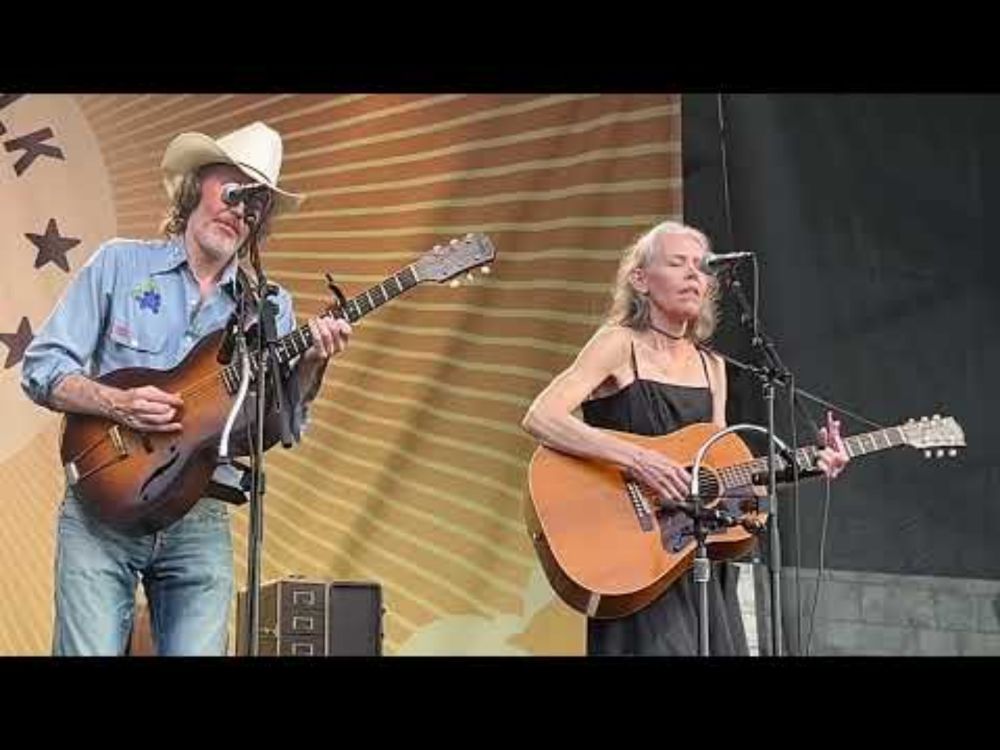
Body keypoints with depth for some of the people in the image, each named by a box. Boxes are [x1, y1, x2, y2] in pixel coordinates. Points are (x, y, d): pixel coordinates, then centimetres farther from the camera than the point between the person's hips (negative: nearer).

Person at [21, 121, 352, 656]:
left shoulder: (271, 308, 7)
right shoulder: (119, 264, 2)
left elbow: (281, 427, 4)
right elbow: (40, 369, 0)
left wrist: (309, 366, -14)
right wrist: (116, 404, -16)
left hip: (201, 525, 2)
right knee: (91, 649, -8)